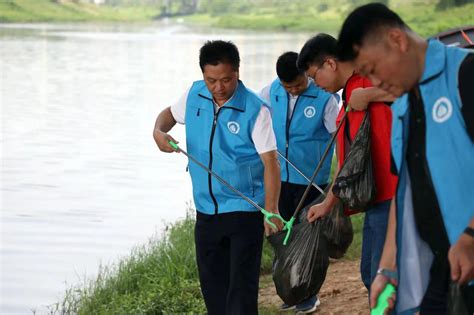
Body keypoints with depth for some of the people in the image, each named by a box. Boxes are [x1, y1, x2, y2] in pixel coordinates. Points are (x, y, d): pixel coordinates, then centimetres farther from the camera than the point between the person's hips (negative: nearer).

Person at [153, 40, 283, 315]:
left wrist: (271, 210, -27)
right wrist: (159, 132, -4)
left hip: (245, 210, -6)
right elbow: (171, 113, 20)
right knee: (212, 283, 15)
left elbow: (270, 162, -18)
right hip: (206, 209, 6)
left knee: (242, 287, -7)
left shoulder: (255, 110, -16)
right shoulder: (194, 95, -1)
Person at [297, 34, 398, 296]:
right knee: (370, 274, 16)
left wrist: (369, 95, -22)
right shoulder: (348, 99, 20)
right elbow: (347, 160, 27)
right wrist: (329, 203, 27)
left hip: (391, 197, -10)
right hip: (375, 201, 10)